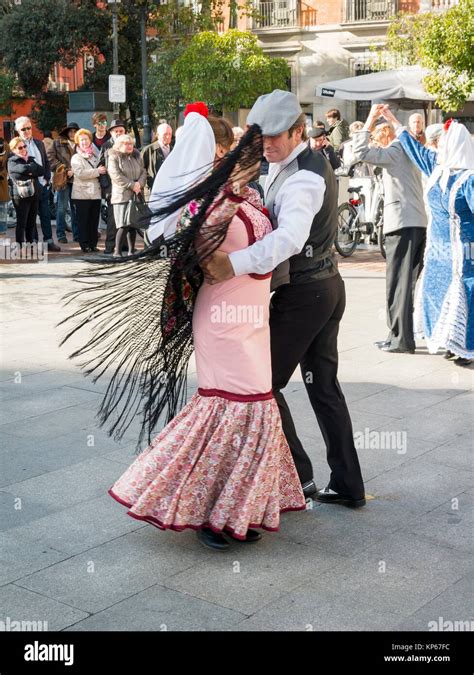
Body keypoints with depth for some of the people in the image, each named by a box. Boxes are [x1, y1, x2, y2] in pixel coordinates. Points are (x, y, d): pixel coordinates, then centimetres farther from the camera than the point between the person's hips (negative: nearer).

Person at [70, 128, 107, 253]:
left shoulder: (95, 156, 16)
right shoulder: (76, 158, -1)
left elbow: (102, 169, 25)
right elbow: (80, 173, -16)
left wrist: (102, 171, 2)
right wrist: (97, 171, -16)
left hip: (95, 193, 5)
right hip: (82, 194, -5)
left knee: (94, 220, 7)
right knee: (83, 221, -1)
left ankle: (93, 244, 13)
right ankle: (84, 245, 4)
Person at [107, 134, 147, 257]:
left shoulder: (136, 156, 16)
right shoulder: (114, 157, -2)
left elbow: (143, 172, 10)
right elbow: (116, 175, -12)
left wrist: (139, 183, -9)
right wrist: (132, 185, -15)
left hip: (136, 195, 5)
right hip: (122, 195, -5)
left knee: (134, 224, 5)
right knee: (124, 225, -12)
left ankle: (131, 251, 13)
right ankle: (117, 251, -6)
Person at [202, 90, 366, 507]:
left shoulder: (302, 179, -22)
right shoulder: (312, 162, 11)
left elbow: (290, 237, -41)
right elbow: (277, 219, 14)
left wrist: (234, 263, -52)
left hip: (301, 295, -10)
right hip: (328, 285, 10)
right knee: (324, 386, 14)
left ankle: (298, 476, 10)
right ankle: (348, 486, 20)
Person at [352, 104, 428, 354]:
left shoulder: (394, 152, -7)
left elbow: (360, 152, -17)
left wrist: (371, 118, -9)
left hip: (402, 224, -9)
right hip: (418, 223, 9)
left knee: (398, 283, -6)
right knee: (409, 282, 11)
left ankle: (401, 339, -5)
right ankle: (405, 333, 16)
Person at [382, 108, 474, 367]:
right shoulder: (437, 167, 4)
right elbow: (416, 148, 18)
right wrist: (394, 122, 24)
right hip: (437, 248, 8)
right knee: (438, 294, 13)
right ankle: (453, 343, 25)